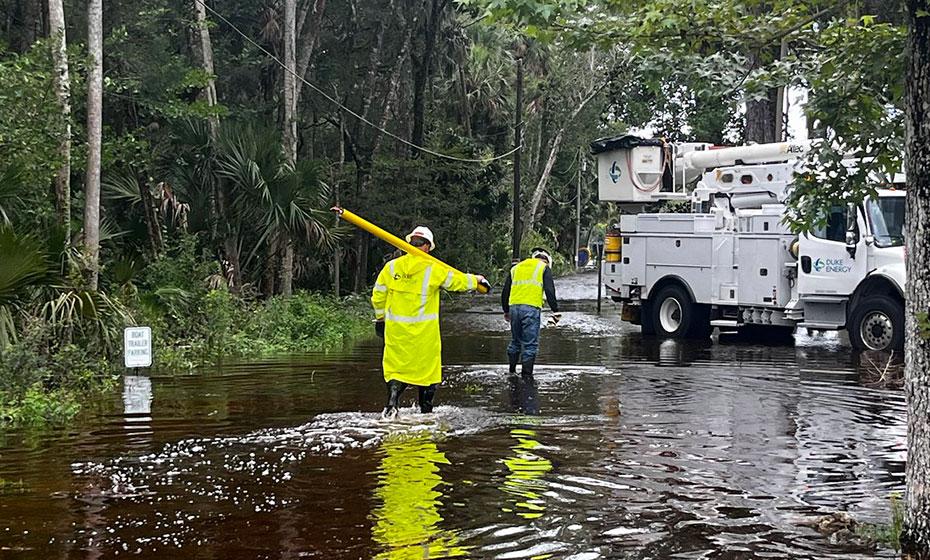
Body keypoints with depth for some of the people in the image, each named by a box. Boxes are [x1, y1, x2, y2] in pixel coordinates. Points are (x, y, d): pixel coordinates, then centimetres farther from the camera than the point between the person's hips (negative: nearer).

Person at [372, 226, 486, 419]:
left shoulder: (391, 267, 0)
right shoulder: (433, 269, -9)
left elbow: (378, 295, 7)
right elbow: (458, 281, 0)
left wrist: (380, 318, 23)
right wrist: (477, 280, 20)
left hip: (396, 330, 2)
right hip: (424, 331, -2)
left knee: (396, 366, 9)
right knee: (427, 368, 11)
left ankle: (392, 403, -12)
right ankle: (426, 410, 17)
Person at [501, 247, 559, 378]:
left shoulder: (516, 268, 22)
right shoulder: (544, 268, 8)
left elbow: (505, 292, 22)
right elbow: (549, 291, -3)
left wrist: (506, 311, 30)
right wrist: (555, 311, 1)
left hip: (514, 307, 5)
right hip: (531, 308, -5)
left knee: (515, 341, 18)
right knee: (530, 343, -1)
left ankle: (512, 370, 23)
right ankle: (527, 373, -2)